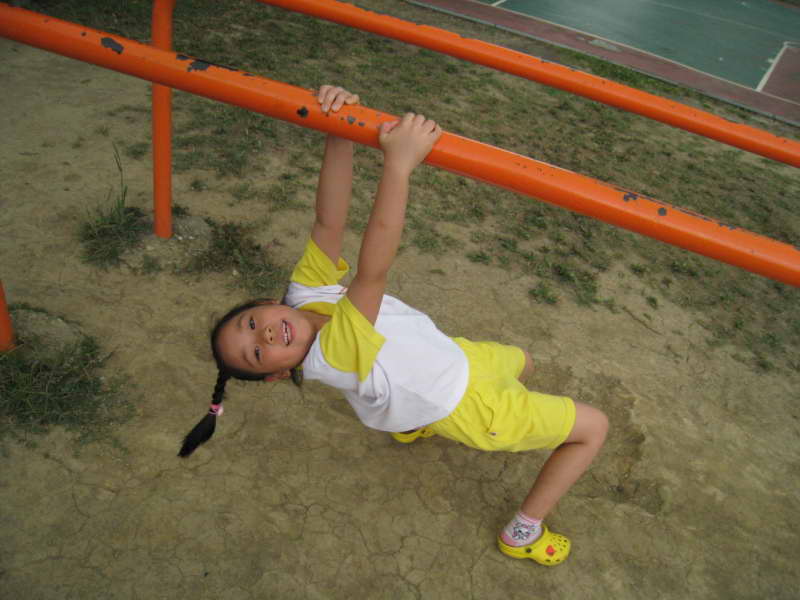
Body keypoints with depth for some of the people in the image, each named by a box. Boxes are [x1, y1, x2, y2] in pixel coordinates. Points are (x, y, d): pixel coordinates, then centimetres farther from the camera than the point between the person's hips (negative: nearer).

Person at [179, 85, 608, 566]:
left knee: (521, 363, 38)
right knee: (594, 426, 8)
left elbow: (330, 221, -30)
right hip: (471, 408, -7)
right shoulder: (332, 354, -38)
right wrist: (399, 164, -61)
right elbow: (373, 271, -55)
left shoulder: (306, 291, -19)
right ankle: (523, 533, 21)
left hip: (454, 356, 8)